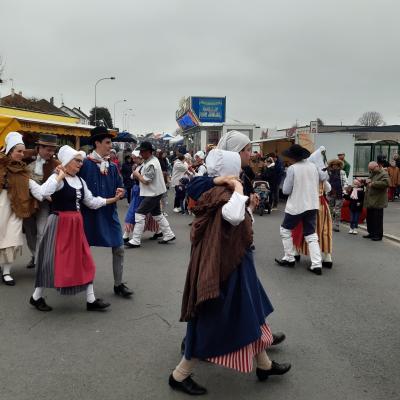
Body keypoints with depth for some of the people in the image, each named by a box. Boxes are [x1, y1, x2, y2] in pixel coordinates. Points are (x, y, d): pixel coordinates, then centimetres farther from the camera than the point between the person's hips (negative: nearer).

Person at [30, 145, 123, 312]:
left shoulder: (80, 181, 10)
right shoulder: (57, 178, -13)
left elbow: (91, 202, 13)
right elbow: (44, 192, -33)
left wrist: (114, 199, 7)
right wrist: (60, 175, -22)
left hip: (76, 224, 8)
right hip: (59, 224, -7)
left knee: (84, 261, 8)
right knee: (54, 260, 1)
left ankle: (91, 300, 17)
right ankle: (36, 297, 22)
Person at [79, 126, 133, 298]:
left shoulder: (112, 166, 7)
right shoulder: (85, 164, -10)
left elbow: (120, 187, 10)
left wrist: (120, 192, -8)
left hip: (109, 213, 5)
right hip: (90, 213, -5)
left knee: (119, 249, 4)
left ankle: (118, 284, 17)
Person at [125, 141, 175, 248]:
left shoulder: (151, 164, -22)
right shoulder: (152, 160, 9)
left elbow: (146, 180, -23)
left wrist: (137, 174, -8)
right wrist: (138, 176, 2)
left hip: (153, 194, -10)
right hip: (155, 192, 10)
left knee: (139, 214, -8)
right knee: (157, 214, 19)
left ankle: (135, 241, -4)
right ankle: (168, 234, 26)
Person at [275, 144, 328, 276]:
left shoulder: (292, 168, -14)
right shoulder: (313, 166, 2)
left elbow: (286, 190, -11)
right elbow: (324, 177, 18)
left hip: (296, 206, -5)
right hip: (312, 205, 5)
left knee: (285, 230, 15)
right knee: (311, 234, 9)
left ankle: (289, 258, 19)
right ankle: (317, 264, 0)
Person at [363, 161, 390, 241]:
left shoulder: (384, 174, -11)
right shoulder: (372, 173, 17)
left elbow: (385, 183, -28)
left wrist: (373, 183, -23)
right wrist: (367, 181, 11)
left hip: (377, 202, -9)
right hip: (370, 201, 9)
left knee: (377, 219, -3)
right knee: (369, 218, 14)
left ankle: (378, 235, 5)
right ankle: (371, 233, 25)